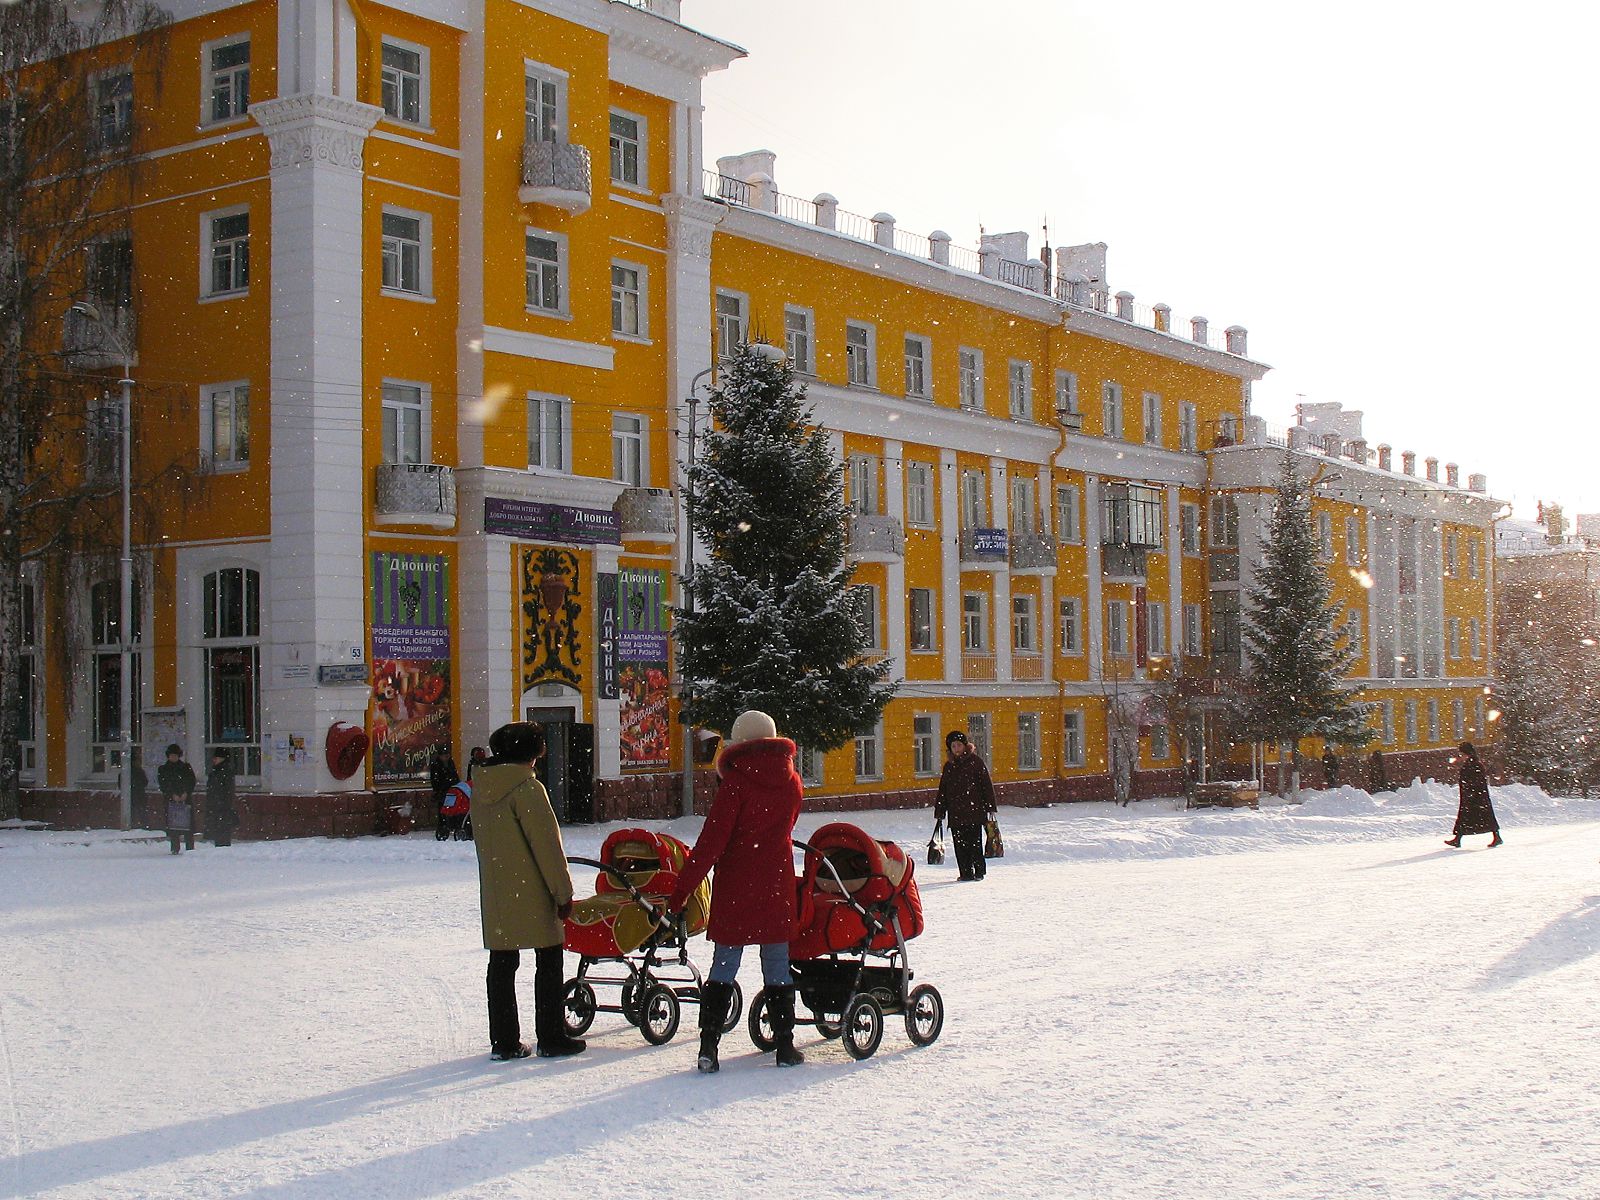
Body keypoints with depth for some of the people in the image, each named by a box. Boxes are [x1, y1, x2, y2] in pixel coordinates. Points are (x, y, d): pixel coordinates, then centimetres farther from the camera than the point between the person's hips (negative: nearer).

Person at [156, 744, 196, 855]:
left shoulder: (186, 767, 13)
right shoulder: (162, 769, 12)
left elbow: (192, 781, 7)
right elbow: (162, 784, 3)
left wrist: (186, 793, -8)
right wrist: (173, 795, -10)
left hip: (186, 798, 0)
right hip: (170, 799, 0)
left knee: (188, 824, -7)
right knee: (172, 825, -6)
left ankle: (190, 848, -6)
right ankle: (175, 848, -3)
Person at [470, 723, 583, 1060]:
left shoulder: (481, 789, 9)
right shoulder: (527, 789, -14)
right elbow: (547, 845, -14)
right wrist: (563, 893, -8)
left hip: (496, 895, 7)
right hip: (531, 894, -7)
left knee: (502, 965, 10)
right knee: (548, 962, 4)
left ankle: (504, 1041, 12)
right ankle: (551, 1039, 6)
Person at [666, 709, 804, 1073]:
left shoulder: (737, 781, -11)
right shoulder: (791, 781, 4)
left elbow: (711, 842, -15)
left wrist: (681, 891, -13)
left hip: (735, 888, -3)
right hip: (777, 886, 3)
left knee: (723, 967, 4)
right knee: (777, 966, 11)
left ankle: (708, 1047, -1)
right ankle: (784, 1046, 12)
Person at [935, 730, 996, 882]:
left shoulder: (975, 761, 2)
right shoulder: (949, 766, 15)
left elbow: (986, 784, 1)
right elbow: (943, 790, 18)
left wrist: (990, 807, -4)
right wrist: (939, 813, 16)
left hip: (974, 810, -4)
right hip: (955, 813, 4)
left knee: (974, 842, -7)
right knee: (960, 844, 1)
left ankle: (979, 871, 4)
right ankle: (966, 873, 7)